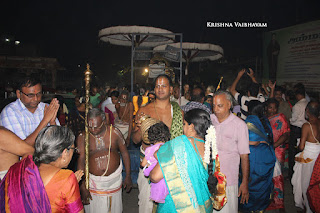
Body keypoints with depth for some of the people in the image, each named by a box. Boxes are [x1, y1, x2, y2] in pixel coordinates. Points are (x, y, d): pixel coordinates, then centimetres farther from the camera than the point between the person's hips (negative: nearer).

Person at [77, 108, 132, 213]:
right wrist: (83, 187, -18)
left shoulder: (114, 133, -10)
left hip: (114, 179, 1)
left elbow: (125, 153, -1)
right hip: (93, 181, 0)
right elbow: (81, 161, -14)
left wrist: (128, 176, 1)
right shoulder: (82, 137, -11)